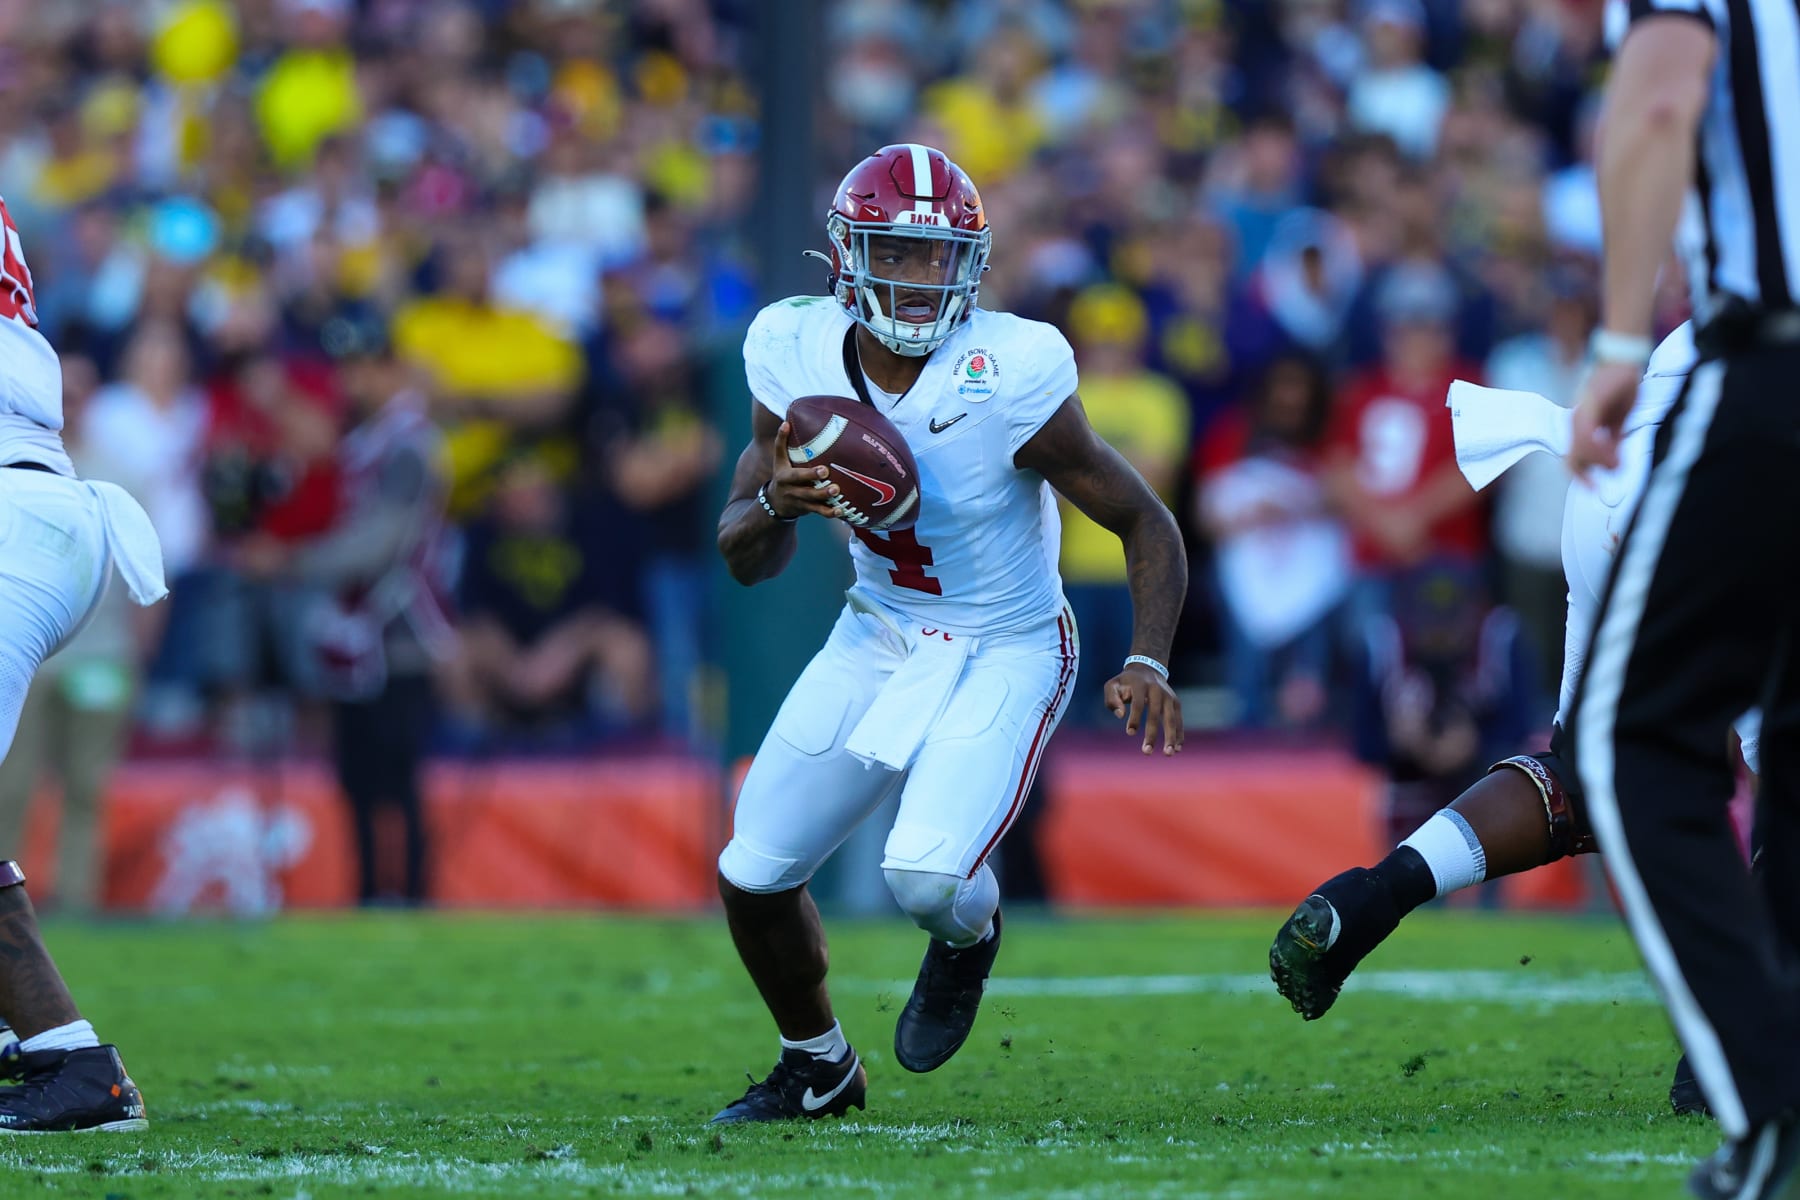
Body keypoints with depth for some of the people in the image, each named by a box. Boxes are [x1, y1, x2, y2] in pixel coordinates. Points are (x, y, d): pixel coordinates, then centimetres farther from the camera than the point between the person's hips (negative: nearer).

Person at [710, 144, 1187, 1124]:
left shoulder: (1008, 377, -26)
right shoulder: (800, 355, -12)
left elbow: (1145, 523, -15)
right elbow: (745, 560, -3)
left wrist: (1147, 665, -29)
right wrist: (777, 503, -26)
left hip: (1005, 655, -5)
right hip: (877, 638, 5)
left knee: (928, 876, -25)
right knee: (752, 874, 3)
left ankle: (970, 937, 15)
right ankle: (817, 1067, 31)